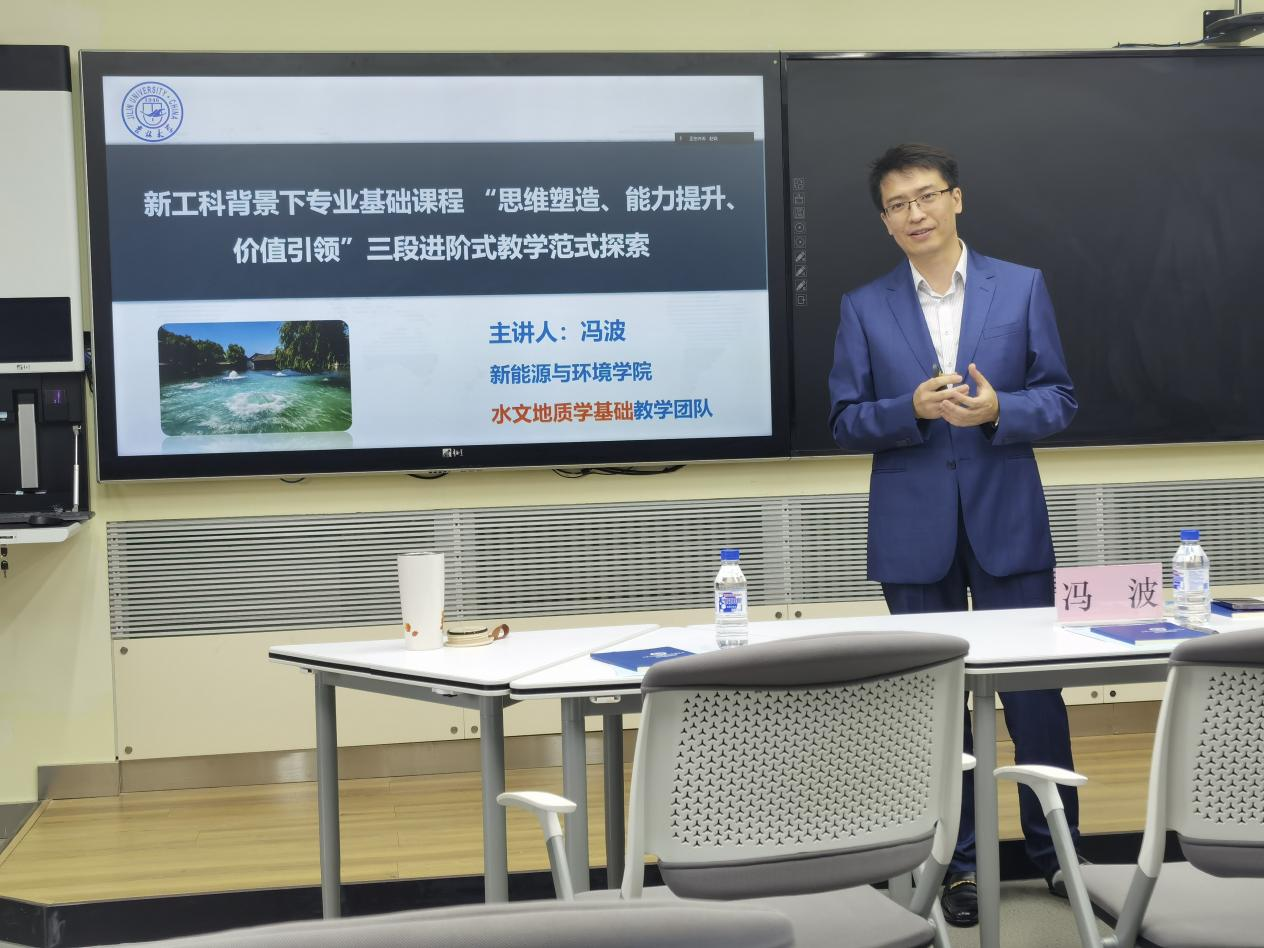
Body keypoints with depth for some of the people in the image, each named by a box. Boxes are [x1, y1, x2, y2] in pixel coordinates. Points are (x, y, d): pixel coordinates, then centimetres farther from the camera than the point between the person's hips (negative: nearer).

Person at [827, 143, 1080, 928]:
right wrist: (912, 408, -17)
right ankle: (957, 862, 19)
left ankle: (1058, 852, 21)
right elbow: (847, 422, 2)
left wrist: (998, 409, -18)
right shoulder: (864, 309, 4)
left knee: (1035, 692, 4)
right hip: (914, 532, 1)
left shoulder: (1022, 287, 3)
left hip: (1008, 522, 0)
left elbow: (1059, 400, 1)